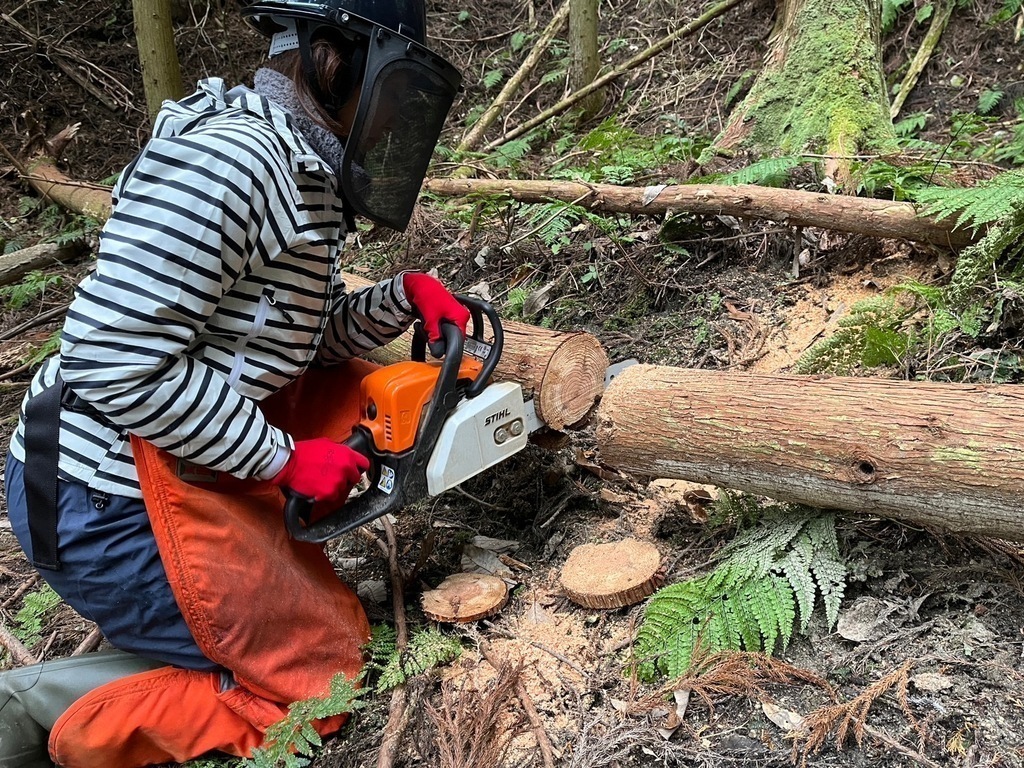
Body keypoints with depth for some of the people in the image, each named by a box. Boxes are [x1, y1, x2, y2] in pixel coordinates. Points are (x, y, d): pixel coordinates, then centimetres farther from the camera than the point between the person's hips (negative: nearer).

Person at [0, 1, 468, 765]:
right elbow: (119, 361, -26)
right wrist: (285, 459, -18)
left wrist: (404, 296, -1)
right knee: (310, 676, 0)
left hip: (187, 474, 10)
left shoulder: (308, 172, 9)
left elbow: (309, 337, 15)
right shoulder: (231, 158, -23)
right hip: (106, 497, -10)